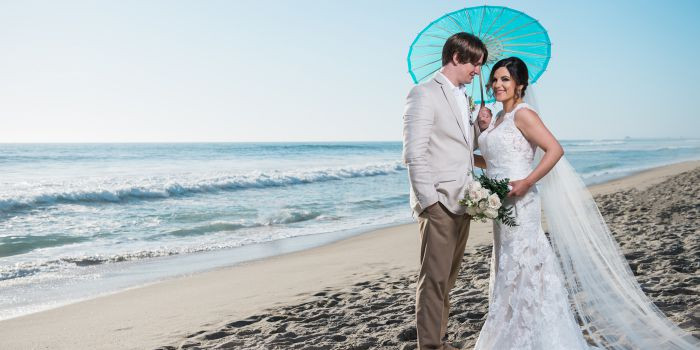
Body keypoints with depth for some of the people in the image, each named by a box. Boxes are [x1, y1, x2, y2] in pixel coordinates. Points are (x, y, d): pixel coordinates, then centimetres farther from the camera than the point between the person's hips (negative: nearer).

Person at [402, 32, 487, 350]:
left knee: (446, 279, 14)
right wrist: (429, 201, -18)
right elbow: (414, 154, -14)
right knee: (434, 279, -5)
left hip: (461, 203, 8)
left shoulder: (463, 99, 18)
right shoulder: (424, 94, -8)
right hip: (438, 204, -8)